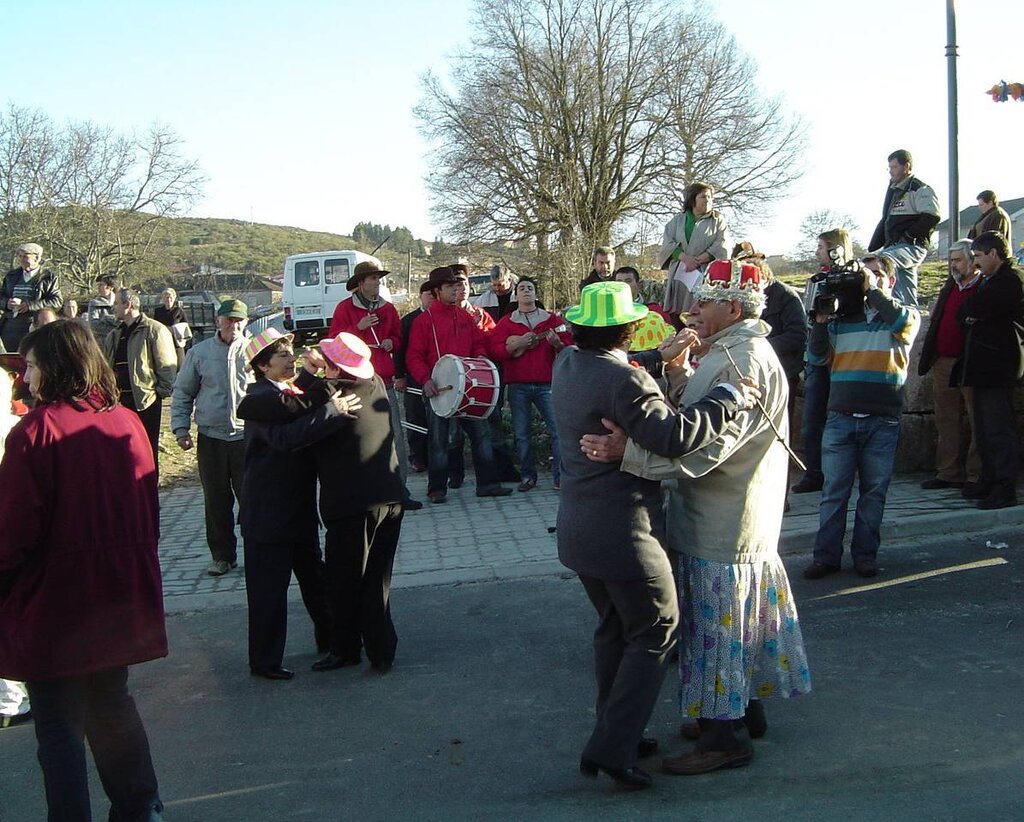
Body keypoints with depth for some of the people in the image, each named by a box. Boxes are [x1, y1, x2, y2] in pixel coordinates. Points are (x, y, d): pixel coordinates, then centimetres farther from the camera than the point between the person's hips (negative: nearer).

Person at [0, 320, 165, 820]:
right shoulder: (128, 422, 1)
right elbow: (148, 513, 7)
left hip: (53, 604, -6)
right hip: (119, 596, 6)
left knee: (59, 724, 7)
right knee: (113, 706, 21)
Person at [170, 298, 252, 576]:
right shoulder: (199, 352, 5)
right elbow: (182, 393, 11)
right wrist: (180, 428, 3)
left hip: (247, 436, -1)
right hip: (211, 438, 2)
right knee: (216, 501, 8)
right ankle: (222, 556, 20)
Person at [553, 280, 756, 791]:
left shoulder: (566, 364, 3)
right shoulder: (624, 380, -23)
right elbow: (675, 436, -31)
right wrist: (729, 400, -21)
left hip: (578, 527, 9)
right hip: (623, 530, -9)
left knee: (614, 628, 22)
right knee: (655, 632, 5)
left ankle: (615, 735, 31)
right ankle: (612, 749, 2)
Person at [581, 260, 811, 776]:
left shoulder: (745, 361, -21)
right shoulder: (727, 352, 14)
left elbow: (704, 443, -31)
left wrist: (625, 451, -36)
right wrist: (678, 369, 1)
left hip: (723, 522, -11)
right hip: (718, 514, 11)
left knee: (717, 621, -2)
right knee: (733, 618, 20)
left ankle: (725, 735, 8)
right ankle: (744, 708, 33)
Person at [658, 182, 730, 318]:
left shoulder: (718, 219, 12)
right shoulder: (677, 220, 16)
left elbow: (721, 245, -1)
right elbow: (667, 244, 4)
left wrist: (698, 261, -13)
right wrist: (685, 258, -14)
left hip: (705, 275, -2)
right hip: (679, 275, 2)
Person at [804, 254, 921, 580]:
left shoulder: (906, 316, 7)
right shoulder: (841, 318, 12)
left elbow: (902, 322, -17)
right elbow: (818, 356, 5)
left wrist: (873, 291, -11)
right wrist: (820, 321, -7)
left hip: (882, 421, -1)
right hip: (840, 418, 1)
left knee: (874, 492, 6)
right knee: (834, 491, 2)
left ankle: (865, 554, 15)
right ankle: (826, 555, 7)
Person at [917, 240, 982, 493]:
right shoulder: (949, 286, 15)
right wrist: (930, 355, 12)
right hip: (943, 363, 7)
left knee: (977, 423, 0)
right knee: (946, 421, 11)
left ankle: (976, 476, 5)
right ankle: (948, 473, 19)